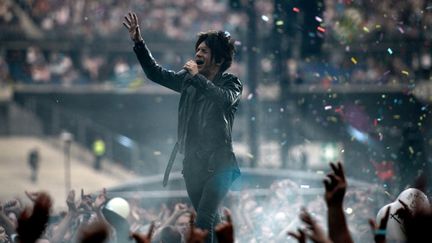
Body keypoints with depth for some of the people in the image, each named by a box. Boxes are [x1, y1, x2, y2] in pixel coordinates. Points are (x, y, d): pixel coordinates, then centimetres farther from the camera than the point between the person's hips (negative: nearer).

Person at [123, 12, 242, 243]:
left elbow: (224, 99, -24)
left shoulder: (231, 83, -3)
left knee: (204, 220, -20)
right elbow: (156, 73, 11)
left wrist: (197, 76, -20)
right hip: (193, 162, 6)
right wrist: (138, 42, 2)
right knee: (210, 221, 13)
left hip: (218, 163, -6)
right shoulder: (188, 80, 11)